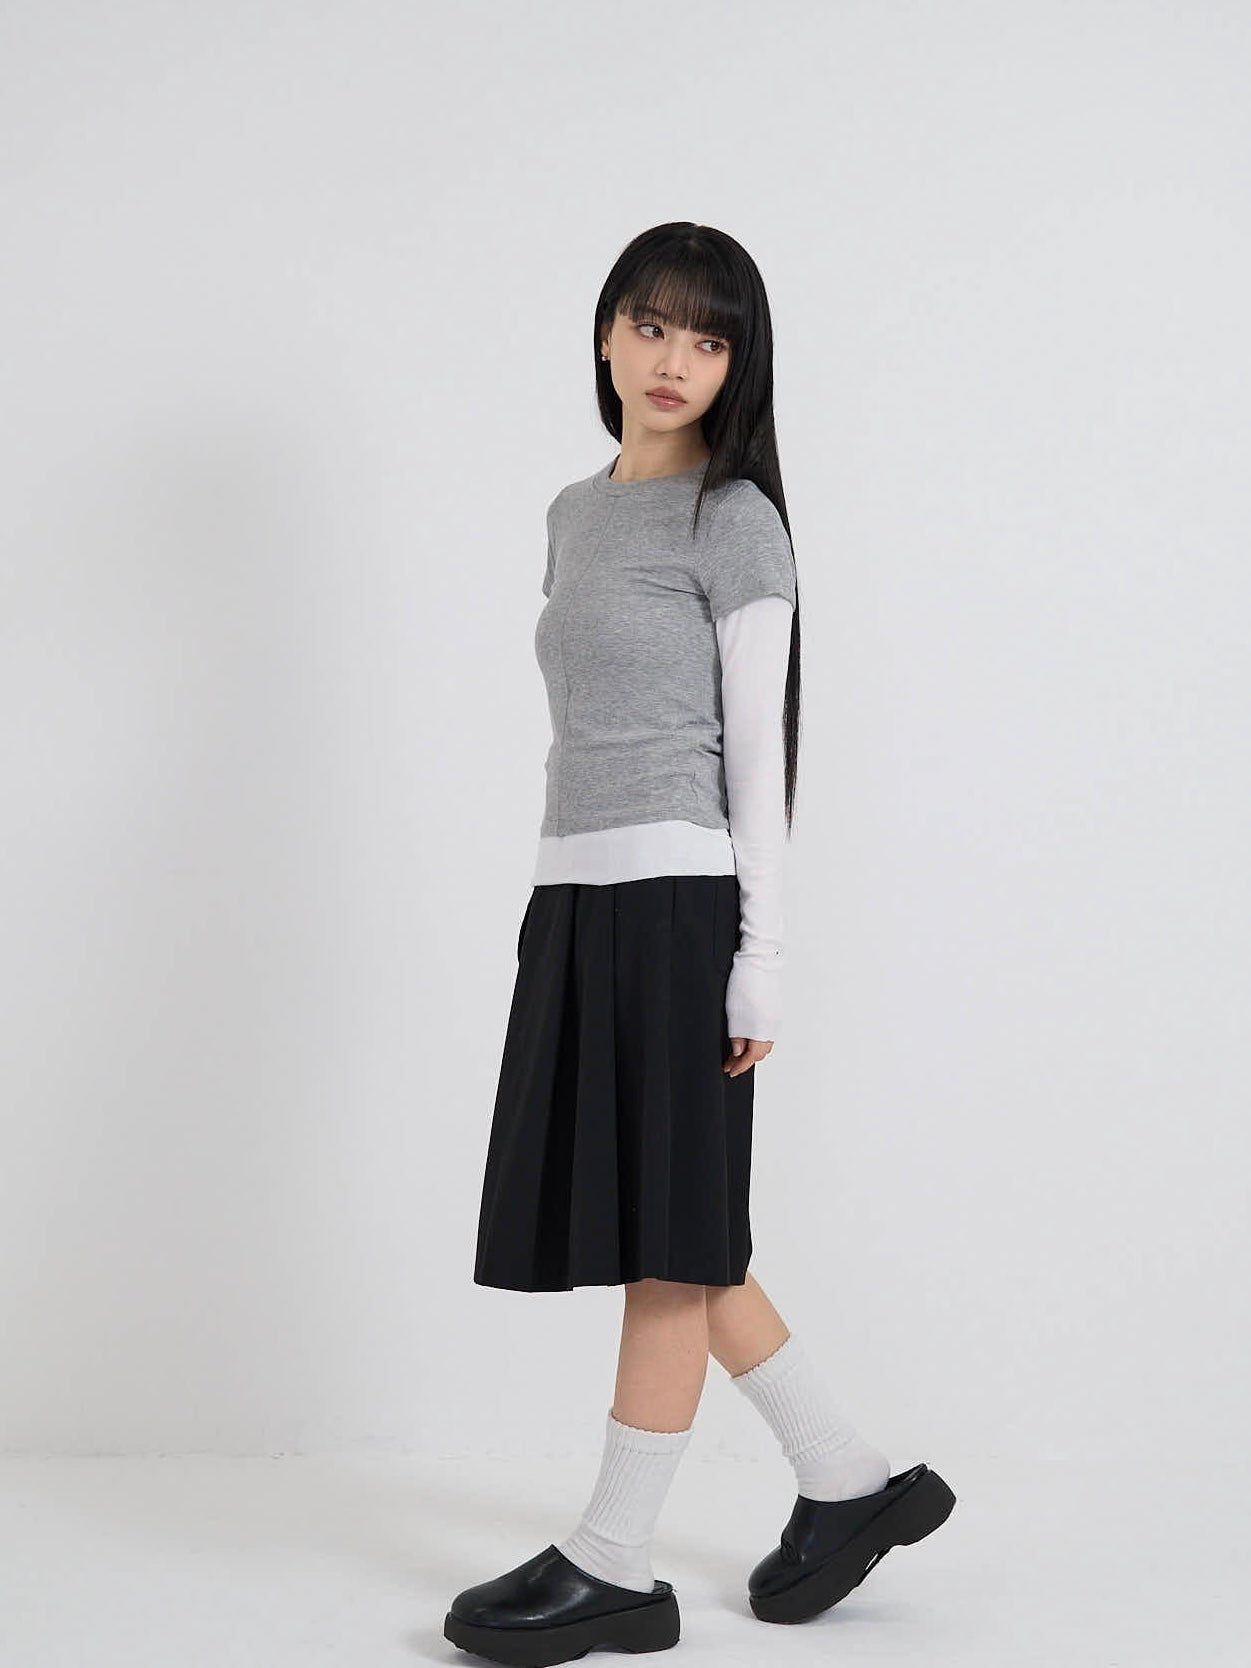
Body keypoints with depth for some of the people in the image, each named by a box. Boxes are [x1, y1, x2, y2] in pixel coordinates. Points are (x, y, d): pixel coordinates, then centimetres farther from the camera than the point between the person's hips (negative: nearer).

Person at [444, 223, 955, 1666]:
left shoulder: (734, 520, -4)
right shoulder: (575, 515, 17)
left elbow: (757, 751, -7)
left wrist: (760, 958, -10)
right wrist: (557, 911, 19)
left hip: (676, 902, -8)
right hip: (577, 899, 8)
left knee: (666, 1237, 0)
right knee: (667, 1238, 12)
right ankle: (849, 1481, 25)